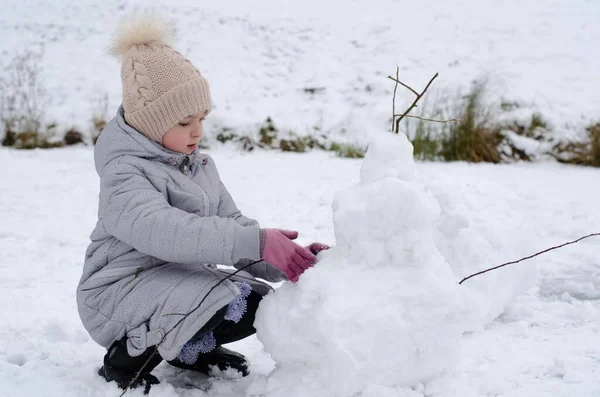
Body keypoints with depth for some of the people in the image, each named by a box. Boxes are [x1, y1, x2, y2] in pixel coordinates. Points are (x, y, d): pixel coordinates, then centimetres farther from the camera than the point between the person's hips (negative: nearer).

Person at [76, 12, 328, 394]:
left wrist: (284, 259, -15)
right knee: (229, 304, -29)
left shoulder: (199, 166, 10)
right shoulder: (123, 174, -19)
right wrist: (257, 241, -45)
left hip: (182, 276, 8)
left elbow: (232, 222, 5)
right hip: (124, 287, -8)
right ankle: (126, 359, -9)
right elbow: (164, 230, -37)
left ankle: (189, 348, 19)